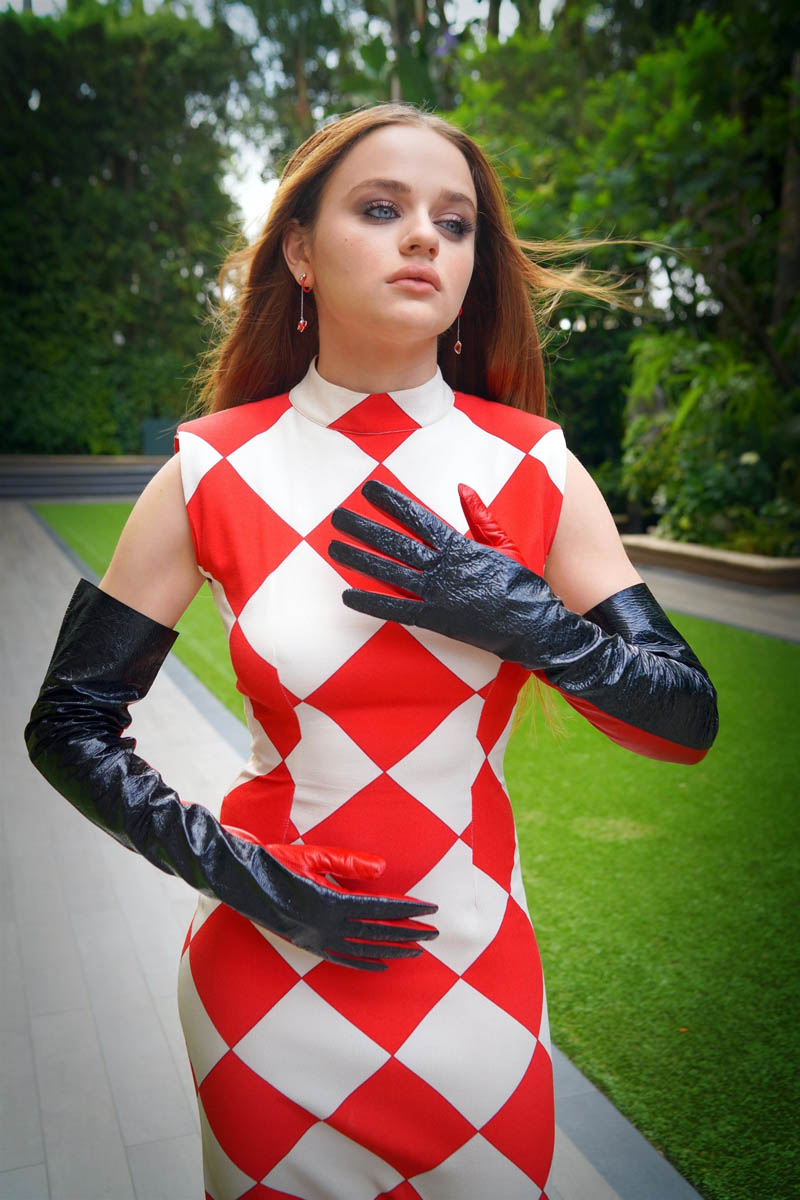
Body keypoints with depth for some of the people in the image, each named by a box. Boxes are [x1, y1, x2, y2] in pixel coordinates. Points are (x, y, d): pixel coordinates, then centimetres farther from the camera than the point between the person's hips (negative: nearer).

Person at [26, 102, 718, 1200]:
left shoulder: (533, 468, -6)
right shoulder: (213, 473, -9)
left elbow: (688, 719, -5)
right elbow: (68, 725, -2)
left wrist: (522, 617, -20)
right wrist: (236, 872, -11)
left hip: (478, 976, 1)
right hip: (267, 974, 0)